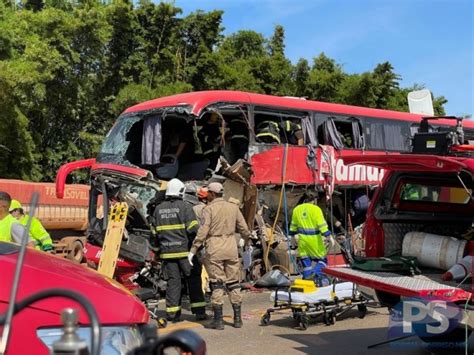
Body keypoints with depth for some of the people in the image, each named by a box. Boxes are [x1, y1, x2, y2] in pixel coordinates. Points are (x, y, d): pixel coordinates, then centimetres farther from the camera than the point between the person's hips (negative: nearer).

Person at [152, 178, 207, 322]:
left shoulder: (158, 209, 9)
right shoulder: (185, 207, -7)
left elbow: (154, 231, 15)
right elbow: (193, 229, -12)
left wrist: (157, 245, 26)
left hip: (167, 252, 4)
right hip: (185, 251, -4)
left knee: (172, 281, 9)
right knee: (193, 280, 5)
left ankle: (172, 313, 8)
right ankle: (199, 311, 6)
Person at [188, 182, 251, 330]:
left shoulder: (209, 209, -6)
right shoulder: (233, 207, 7)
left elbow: (203, 231, -13)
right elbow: (244, 229, 9)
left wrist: (193, 250, -9)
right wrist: (246, 241, 28)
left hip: (214, 248, -4)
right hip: (231, 247, 4)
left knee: (216, 284, 1)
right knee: (233, 282, 11)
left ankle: (218, 320, 2)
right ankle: (237, 319, 15)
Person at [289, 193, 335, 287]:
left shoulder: (297, 209, 6)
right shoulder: (316, 209, -10)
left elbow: (293, 225, 15)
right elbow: (322, 225, -16)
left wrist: (293, 235, 28)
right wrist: (329, 237, -13)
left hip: (303, 239, 4)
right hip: (315, 239, -4)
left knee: (305, 258, 16)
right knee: (321, 258, 9)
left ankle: (308, 277, 17)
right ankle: (318, 274, -10)